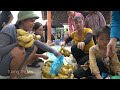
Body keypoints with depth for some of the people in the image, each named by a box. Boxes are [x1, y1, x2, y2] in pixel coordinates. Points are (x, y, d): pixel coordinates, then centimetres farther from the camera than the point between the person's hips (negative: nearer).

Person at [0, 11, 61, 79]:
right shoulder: (8, 30, -22)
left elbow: (40, 44, 2)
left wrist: (55, 52, -3)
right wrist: (17, 43, -32)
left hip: (14, 64, 7)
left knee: (34, 47, 1)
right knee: (19, 50, -33)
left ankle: (21, 69, -2)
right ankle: (13, 76, -13)